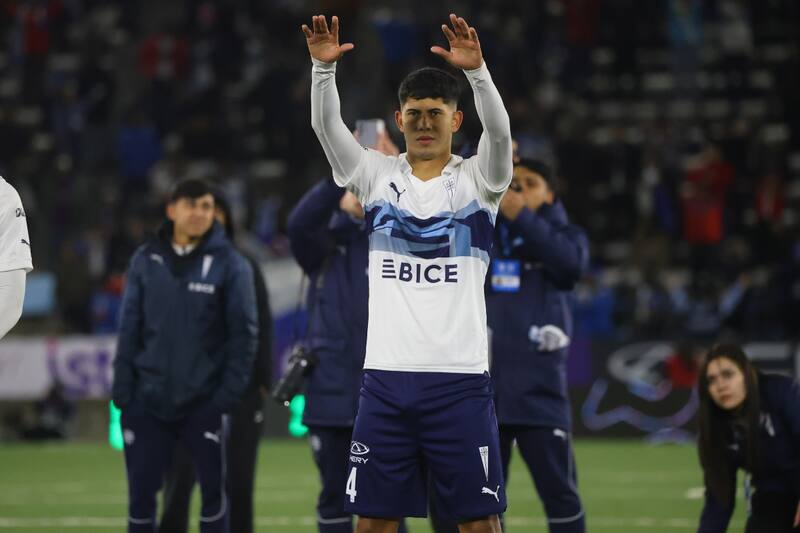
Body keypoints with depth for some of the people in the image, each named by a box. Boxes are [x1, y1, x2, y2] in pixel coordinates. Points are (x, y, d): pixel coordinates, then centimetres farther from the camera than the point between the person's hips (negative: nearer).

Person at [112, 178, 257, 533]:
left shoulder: (230, 264, -3)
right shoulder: (145, 261, 4)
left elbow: (243, 333, -4)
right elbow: (129, 329, 5)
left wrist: (230, 392, -11)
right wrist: (122, 390, -1)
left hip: (204, 402, -2)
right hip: (148, 400, 2)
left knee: (213, 490, 5)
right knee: (141, 492, 4)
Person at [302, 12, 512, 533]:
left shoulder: (476, 179, 3)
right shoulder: (379, 175, 9)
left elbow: (499, 131, -16)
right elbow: (327, 126, -5)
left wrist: (477, 70, -33)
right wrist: (324, 66, -23)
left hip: (460, 378, -2)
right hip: (386, 377, 2)